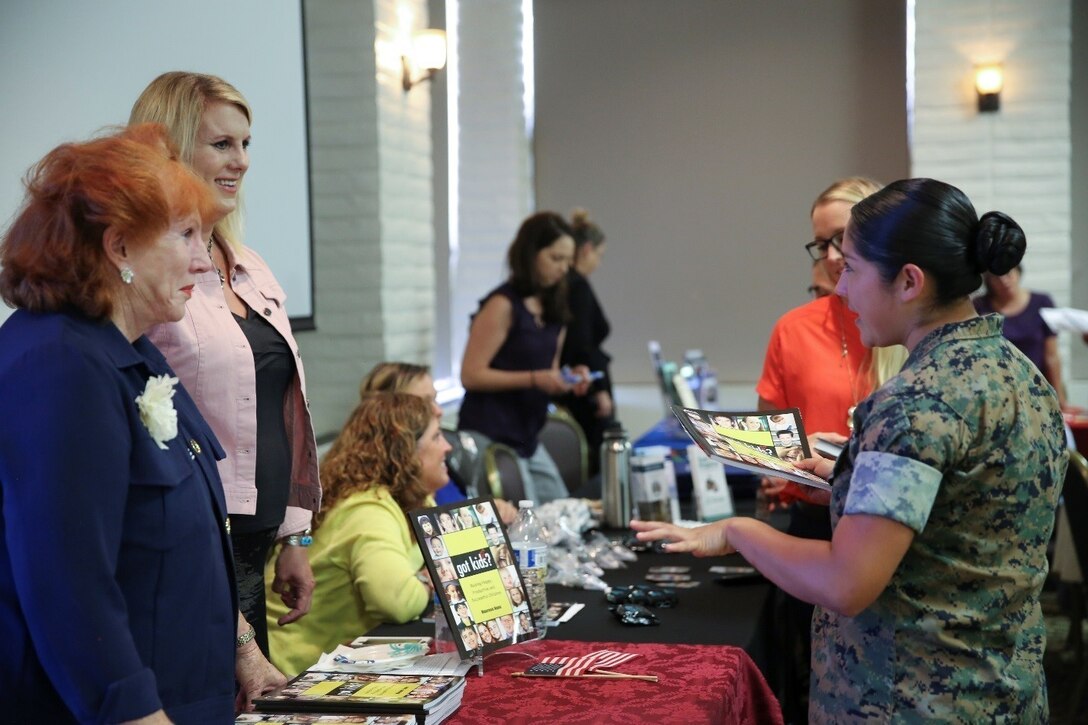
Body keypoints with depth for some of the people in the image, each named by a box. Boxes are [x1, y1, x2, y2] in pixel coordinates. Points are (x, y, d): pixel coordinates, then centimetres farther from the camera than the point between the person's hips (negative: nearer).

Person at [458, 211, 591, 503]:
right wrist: (535, 379, -22)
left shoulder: (552, 307, 10)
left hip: (528, 439, 8)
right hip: (490, 437, -8)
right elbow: (471, 375, -15)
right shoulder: (503, 305, -12)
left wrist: (568, 379, 0)